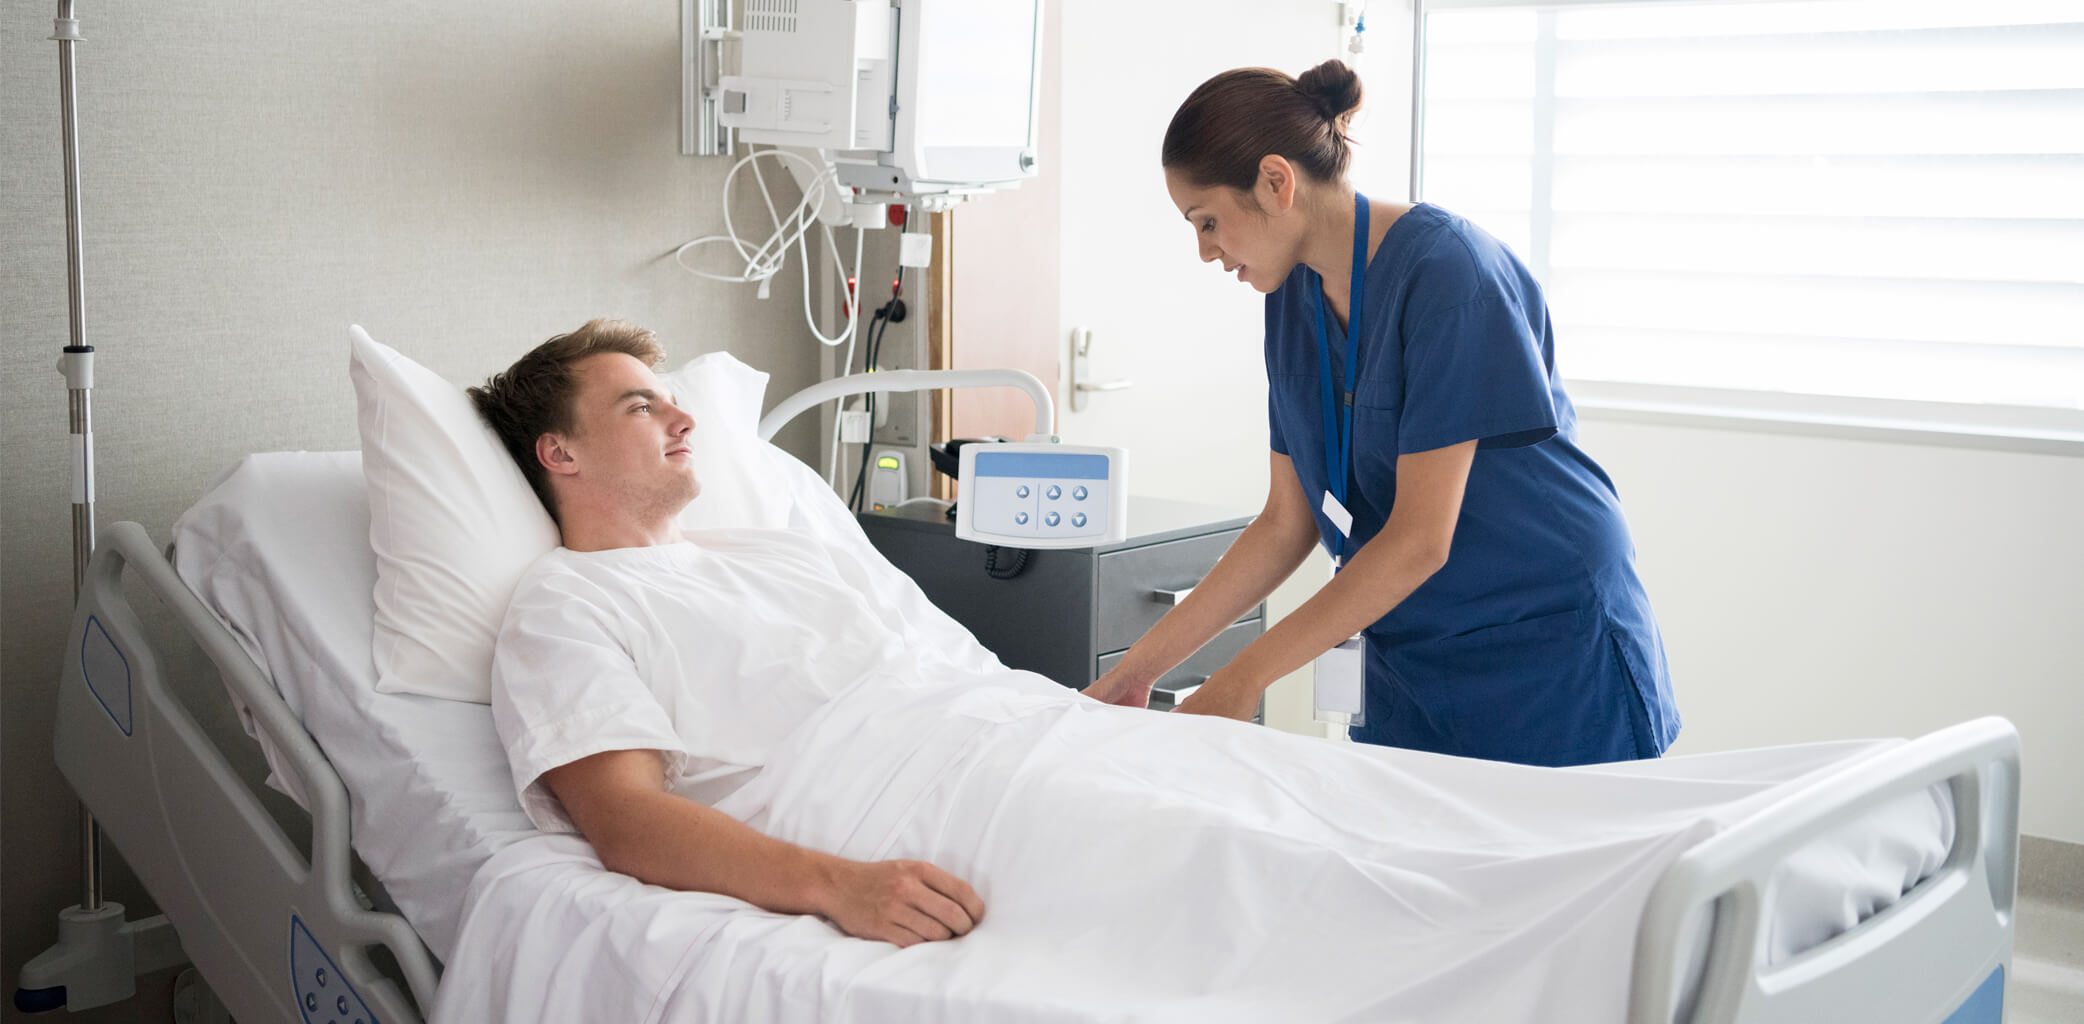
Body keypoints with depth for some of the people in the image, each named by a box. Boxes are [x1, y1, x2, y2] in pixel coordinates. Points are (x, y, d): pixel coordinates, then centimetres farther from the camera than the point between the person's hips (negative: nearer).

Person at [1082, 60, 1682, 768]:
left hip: (1556, 660, -6)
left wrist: (1243, 680, -20)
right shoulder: (1294, 298, 3)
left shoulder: (1446, 271, -20)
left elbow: (1420, 537, -22)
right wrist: (1142, 666, 2)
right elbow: (1287, 523, 7)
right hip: (1409, 667, 6)